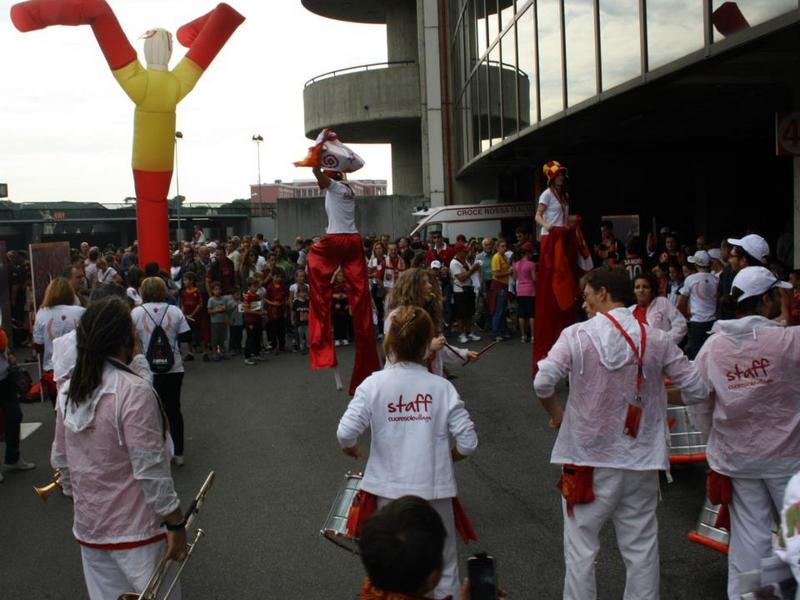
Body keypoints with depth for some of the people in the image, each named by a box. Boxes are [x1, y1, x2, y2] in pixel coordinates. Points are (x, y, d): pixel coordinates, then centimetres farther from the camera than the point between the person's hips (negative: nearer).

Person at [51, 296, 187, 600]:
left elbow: (60, 460, 10)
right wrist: (176, 524, -12)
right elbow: (151, 470, -21)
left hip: (88, 528, 7)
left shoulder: (68, 391, 1)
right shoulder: (134, 391, -21)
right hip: (135, 529, -7)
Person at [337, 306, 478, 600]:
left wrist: (353, 450, 7)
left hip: (389, 489, 0)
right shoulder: (442, 387, -9)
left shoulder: (373, 384, -10)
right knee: (444, 564, 18)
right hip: (434, 489, 0)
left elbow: (345, 434, -15)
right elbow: (468, 442, -9)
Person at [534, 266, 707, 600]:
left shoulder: (577, 335, -11)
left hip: (588, 459, -2)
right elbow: (697, 391, 0)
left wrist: (556, 413, 0)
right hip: (641, 460, 3)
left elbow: (542, 382, -19)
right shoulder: (656, 339, -3)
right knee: (641, 547, 15)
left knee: (581, 548, 10)